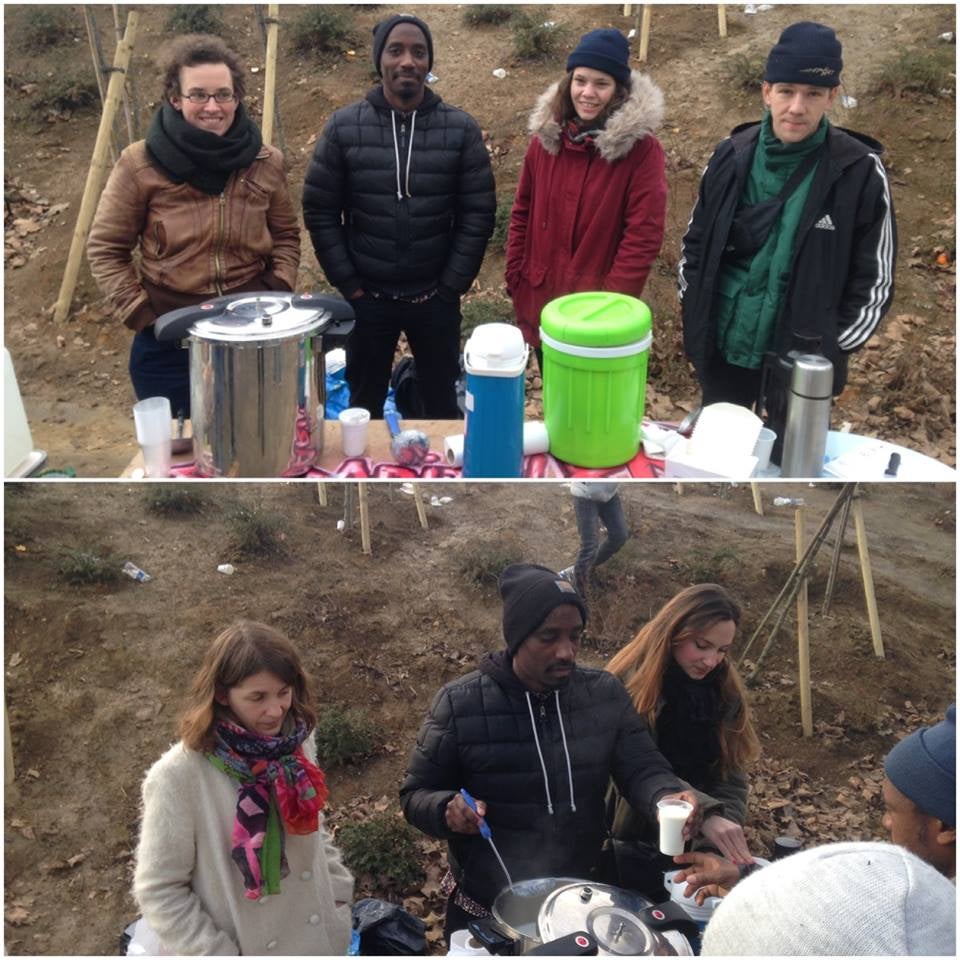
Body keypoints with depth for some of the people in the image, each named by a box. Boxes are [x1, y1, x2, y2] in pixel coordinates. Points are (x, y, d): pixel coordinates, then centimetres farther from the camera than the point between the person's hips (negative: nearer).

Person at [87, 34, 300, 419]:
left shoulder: (266, 162, -1)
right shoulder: (139, 164, -10)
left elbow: (286, 236, 12)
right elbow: (105, 248, -2)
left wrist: (277, 295, -3)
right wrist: (140, 314, -10)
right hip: (168, 343, -2)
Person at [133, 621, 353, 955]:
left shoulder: (296, 743, -9)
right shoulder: (178, 777, -23)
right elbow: (159, 891, -15)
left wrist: (339, 896, 3)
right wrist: (220, 954, -15)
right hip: (249, 950, -4)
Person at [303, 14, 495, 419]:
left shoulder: (461, 129, -4)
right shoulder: (343, 127, -4)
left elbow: (478, 215, -3)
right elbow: (320, 212, -2)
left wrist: (451, 287, -7)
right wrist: (349, 286, -6)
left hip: (435, 298, 0)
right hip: (367, 298, 0)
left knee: (442, 405, 14)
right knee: (364, 406, 16)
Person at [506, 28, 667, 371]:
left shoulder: (641, 146, -12)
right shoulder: (547, 134, 3)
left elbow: (644, 234, -15)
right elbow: (522, 212, 10)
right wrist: (514, 277, 5)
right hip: (540, 300, 5)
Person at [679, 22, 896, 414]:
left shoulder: (860, 172, -12)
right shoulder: (732, 155, -3)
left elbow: (874, 279, -7)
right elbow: (696, 240, 9)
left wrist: (832, 349, -10)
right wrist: (694, 311, 3)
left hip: (803, 360, -3)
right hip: (721, 348, 3)